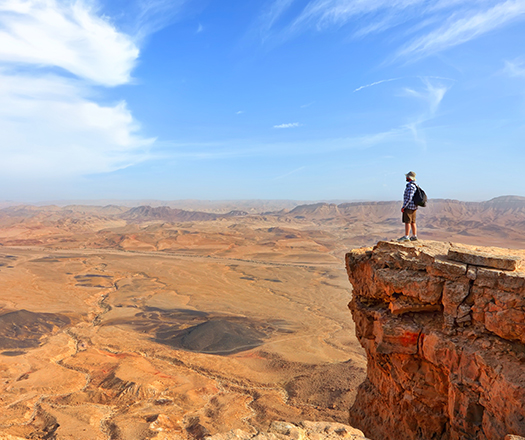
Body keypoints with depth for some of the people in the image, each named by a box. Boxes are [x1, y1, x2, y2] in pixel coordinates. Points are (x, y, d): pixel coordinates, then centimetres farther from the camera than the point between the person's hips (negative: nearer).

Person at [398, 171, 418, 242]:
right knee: (412, 222, 11)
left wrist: (403, 207, -18)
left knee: (407, 222, -8)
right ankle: (414, 236, 14)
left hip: (409, 207, -10)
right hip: (414, 207, 10)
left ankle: (406, 237, -7)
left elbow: (409, 198, -22)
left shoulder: (410, 186, -17)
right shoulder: (415, 185, 15)